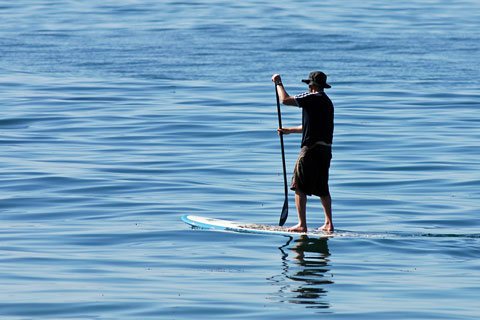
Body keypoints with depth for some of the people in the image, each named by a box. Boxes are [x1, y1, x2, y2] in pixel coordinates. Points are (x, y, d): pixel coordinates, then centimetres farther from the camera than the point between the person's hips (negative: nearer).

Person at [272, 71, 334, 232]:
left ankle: (302, 224, -8)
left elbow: (285, 100, -12)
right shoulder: (327, 101, 19)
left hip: (312, 148, -9)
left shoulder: (313, 98, -10)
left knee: (299, 186, -4)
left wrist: (278, 83, 4)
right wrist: (289, 130, 31)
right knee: (322, 188, 17)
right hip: (326, 149, 9)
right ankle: (329, 224, 18)